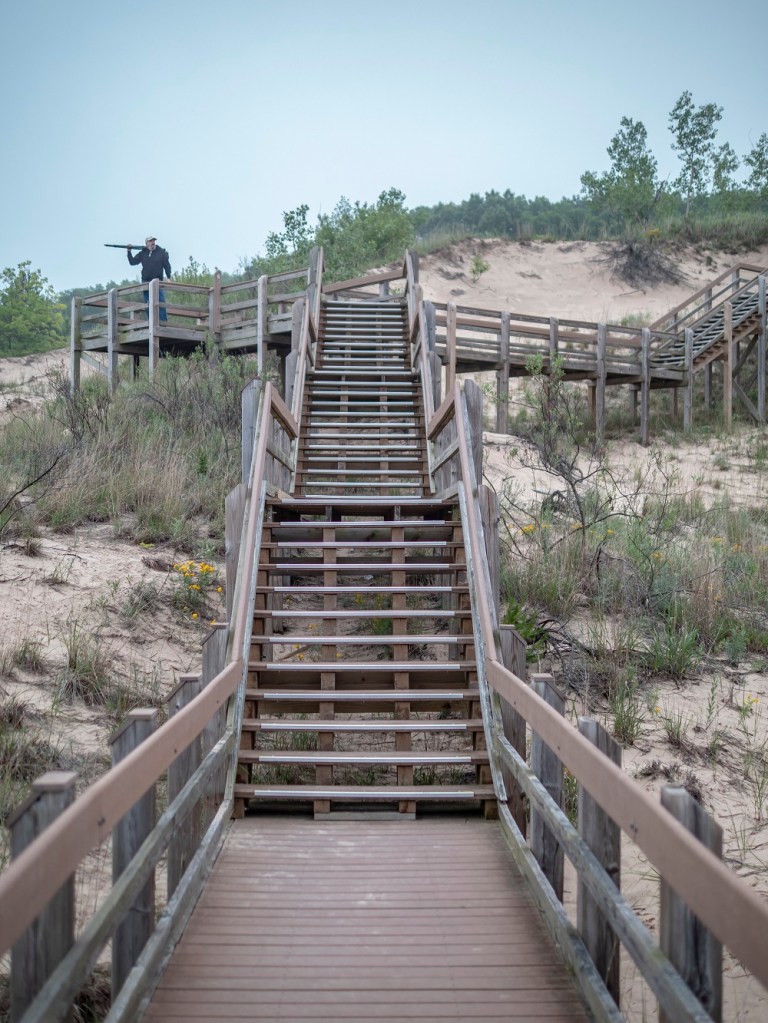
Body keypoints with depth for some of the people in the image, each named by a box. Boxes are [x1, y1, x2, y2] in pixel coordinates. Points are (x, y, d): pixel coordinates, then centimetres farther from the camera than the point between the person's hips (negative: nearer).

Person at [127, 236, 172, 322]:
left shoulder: (161, 252, 2)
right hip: (146, 282, 3)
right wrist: (129, 252, -5)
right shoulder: (142, 253, 8)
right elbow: (132, 262, 8)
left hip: (158, 281, -3)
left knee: (161, 303, -7)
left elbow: (167, 265, 2)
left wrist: (168, 277, -7)